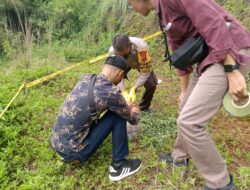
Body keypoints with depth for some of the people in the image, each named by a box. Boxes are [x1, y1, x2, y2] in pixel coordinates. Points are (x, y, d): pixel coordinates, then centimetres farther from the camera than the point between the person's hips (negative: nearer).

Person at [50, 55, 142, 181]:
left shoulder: (85, 78, 2)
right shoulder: (110, 92, -19)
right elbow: (134, 119, -1)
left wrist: (125, 105, 30)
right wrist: (134, 111, 22)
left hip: (56, 143, 8)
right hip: (72, 150, -7)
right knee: (118, 115, -5)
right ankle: (118, 166, 7)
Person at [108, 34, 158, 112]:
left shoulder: (141, 47, -45)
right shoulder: (112, 51, -37)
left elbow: (145, 71, -37)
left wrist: (133, 90, -43)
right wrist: (124, 92, -38)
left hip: (141, 62, -1)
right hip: (123, 63, 2)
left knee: (151, 84, -14)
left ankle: (144, 107, 13)